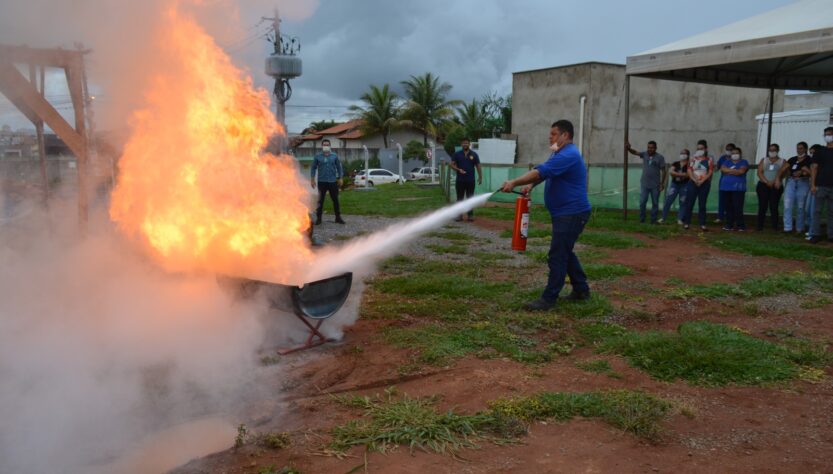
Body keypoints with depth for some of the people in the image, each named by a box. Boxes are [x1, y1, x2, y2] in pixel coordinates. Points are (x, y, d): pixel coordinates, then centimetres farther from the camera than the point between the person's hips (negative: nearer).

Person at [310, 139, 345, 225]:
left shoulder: (334, 156, 5)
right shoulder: (318, 157, 2)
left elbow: (339, 167, 10)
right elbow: (313, 168, 7)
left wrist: (340, 178, 5)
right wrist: (312, 179, 2)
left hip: (333, 181, 1)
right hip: (322, 181, -1)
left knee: (335, 200, 5)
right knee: (320, 201, 2)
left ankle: (338, 217, 14)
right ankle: (318, 218, 10)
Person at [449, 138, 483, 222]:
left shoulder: (474, 154, 4)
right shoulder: (457, 154, 4)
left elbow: (478, 166, 6)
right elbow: (451, 164, 2)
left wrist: (480, 177, 1)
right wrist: (458, 169, -14)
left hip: (470, 180, 0)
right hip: (460, 180, 0)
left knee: (470, 198, 4)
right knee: (460, 198, 4)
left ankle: (471, 215, 10)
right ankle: (459, 215, 8)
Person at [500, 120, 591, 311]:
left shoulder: (568, 155, -19)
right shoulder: (562, 154, 17)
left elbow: (541, 172, -27)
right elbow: (543, 173, 19)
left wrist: (514, 182, -27)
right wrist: (530, 184, -1)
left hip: (571, 214, -11)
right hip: (565, 213, 11)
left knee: (557, 256, -8)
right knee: (565, 252, 18)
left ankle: (549, 299, -4)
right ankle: (581, 290, 28)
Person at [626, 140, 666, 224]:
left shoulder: (660, 157, -4)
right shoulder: (644, 154, 3)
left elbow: (663, 171, -4)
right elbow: (635, 152, -12)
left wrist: (662, 183, -8)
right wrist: (629, 149, -34)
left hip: (655, 185, -2)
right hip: (644, 184, 2)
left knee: (655, 203, 5)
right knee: (642, 202, -2)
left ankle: (653, 221, 13)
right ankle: (641, 220, 7)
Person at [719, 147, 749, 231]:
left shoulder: (744, 162, 7)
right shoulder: (727, 162, 19)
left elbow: (741, 171, -11)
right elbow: (722, 169, -1)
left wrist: (729, 171, -2)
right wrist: (734, 170, -7)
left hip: (738, 188, -4)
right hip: (726, 188, 4)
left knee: (738, 207, -10)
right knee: (728, 207, 3)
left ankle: (740, 225, -6)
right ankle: (729, 224, 8)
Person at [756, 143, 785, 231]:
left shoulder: (782, 161, 10)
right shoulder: (763, 160, 15)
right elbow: (759, 172, 3)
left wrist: (774, 182, -19)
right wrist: (766, 182, -12)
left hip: (775, 187, -1)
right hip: (763, 185, 1)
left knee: (774, 207, -6)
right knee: (762, 206, -5)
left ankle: (775, 226, -4)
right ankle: (760, 226, -4)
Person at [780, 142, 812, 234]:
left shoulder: (809, 160, 2)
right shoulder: (792, 160, 14)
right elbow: (782, 169, 8)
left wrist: (802, 172, -25)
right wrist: (778, 178, -7)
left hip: (803, 183, -3)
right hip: (790, 182, 3)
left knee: (800, 206, 1)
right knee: (787, 205, -7)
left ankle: (799, 228, 10)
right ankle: (787, 228, -5)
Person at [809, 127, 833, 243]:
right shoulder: (819, 152, 8)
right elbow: (814, 168, 3)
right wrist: (813, 185, -6)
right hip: (821, 186, -1)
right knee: (817, 211, -2)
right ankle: (816, 234, 1)